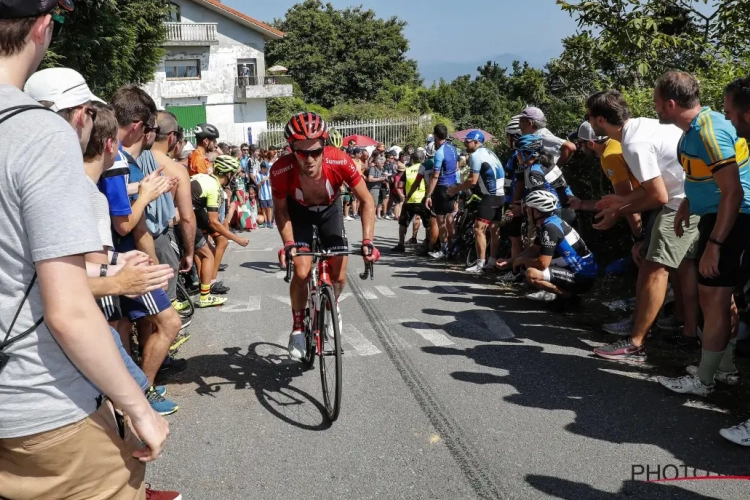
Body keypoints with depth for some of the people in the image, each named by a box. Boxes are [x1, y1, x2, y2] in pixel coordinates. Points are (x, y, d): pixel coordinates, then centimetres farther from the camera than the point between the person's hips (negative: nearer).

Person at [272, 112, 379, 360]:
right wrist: (288, 244, -28)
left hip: (329, 210, 1)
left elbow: (366, 201, -22)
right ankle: (298, 326, 8)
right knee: (302, 273, -17)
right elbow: (280, 210, -16)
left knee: (339, 276, -3)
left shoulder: (340, 162, -36)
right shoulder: (281, 170, -35)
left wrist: (367, 241, -30)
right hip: (298, 211, -1)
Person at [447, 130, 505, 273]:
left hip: (491, 196, -10)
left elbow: (473, 180, -17)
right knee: (494, 230, 13)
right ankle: (491, 263, 19)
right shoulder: (487, 152, 19)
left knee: (479, 229, -9)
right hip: (500, 194, 10)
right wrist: (461, 188, 19)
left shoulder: (476, 155, -11)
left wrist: (455, 189, -7)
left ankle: (480, 265, -10)